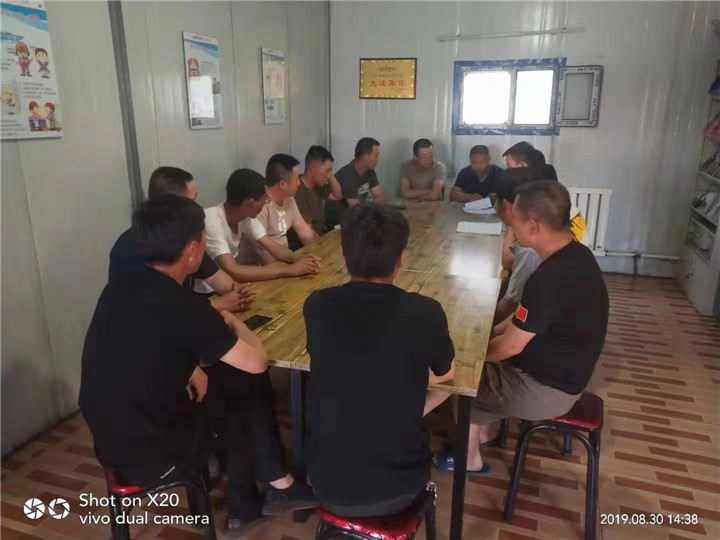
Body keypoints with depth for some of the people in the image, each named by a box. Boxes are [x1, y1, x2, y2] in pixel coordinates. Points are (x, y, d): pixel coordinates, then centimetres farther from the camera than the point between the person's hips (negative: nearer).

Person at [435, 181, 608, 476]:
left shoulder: (551, 279, -34)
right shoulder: (574, 254, -3)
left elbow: (509, 347, -23)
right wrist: (492, 333, 6)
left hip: (547, 389, -9)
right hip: (562, 370, 9)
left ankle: (470, 460, 26)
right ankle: (481, 433, 32)